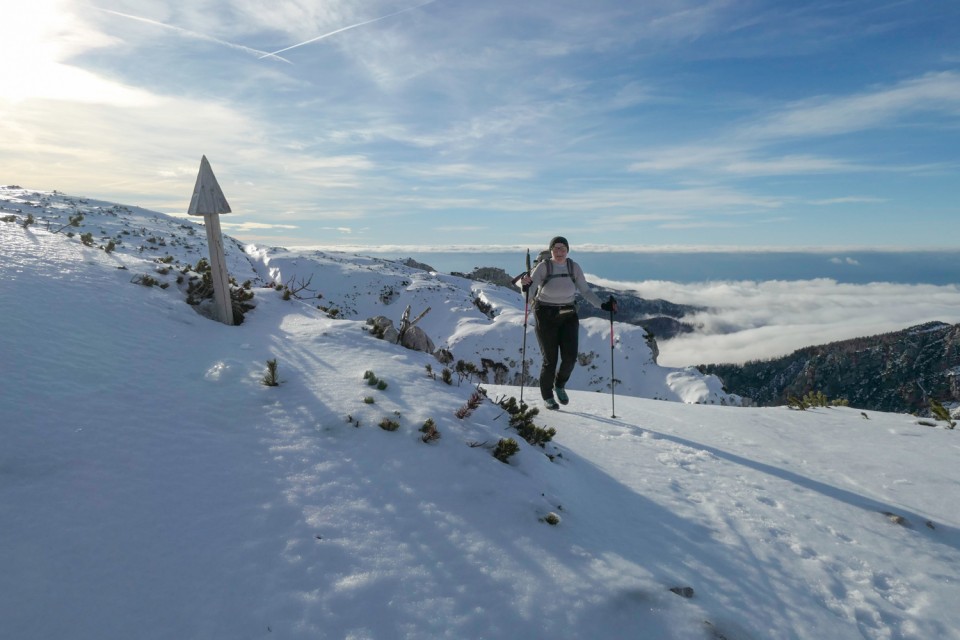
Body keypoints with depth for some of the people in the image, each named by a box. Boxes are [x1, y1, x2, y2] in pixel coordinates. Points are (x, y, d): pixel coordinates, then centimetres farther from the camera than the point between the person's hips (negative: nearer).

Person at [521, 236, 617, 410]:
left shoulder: (574, 267, -3)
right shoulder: (543, 267, -13)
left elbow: (585, 291, 2)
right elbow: (528, 292, -19)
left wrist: (603, 305, -9)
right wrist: (526, 285, -41)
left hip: (568, 316, 3)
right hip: (546, 316, -3)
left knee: (570, 358, -5)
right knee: (550, 359, 0)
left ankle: (560, 385, 26)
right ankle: (547, 396, 24)